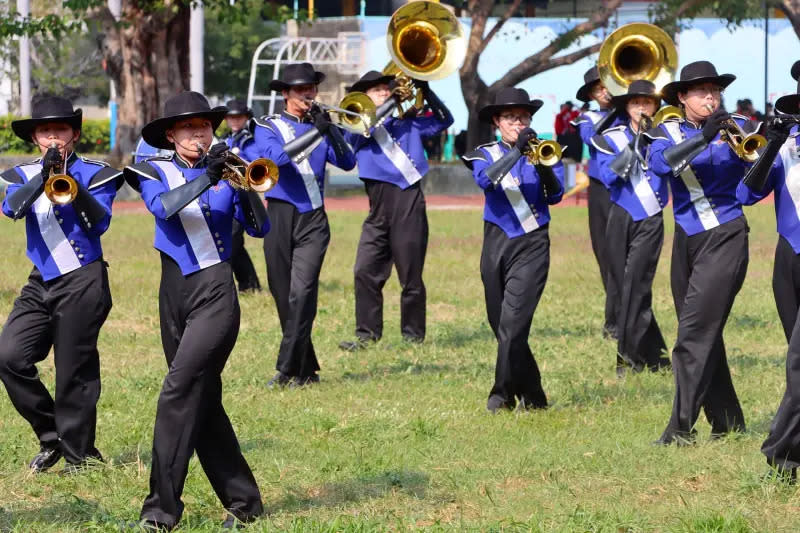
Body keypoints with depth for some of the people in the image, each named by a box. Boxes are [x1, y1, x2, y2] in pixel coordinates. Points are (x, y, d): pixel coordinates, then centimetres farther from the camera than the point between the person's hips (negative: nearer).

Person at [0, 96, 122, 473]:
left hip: (83, 282, -4)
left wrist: (73, 188, -26)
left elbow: (100, 222, -14)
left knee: (74, 370, -3)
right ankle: (51, 436, 8)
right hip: (41, 283, 4)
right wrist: (44, 175, -22)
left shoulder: (94, 174, 0)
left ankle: (79, 453, 11)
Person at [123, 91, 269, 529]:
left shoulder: (225, 171, 3)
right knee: (201, 400, 8)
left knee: (180, 391, -16)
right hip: (175, 292, 4)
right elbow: (162, 206, -15)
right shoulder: (155, 173, 7)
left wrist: (245, 184, -18)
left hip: (215, 292, -4)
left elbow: (259, 227, -3)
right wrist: (207, 178, -26)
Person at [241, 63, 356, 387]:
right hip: (280, 217, 0)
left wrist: (331, 130, -19)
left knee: (302, 293, -14)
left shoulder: (319, 125, 10)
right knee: (283, 294, 4)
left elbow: (347, 163, -4)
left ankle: (288, 370, -16)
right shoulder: (268, 127, 5)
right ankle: (307, 370, 17)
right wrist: (315, 132, -23)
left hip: (313, 220, 0)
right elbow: (276, 156, -17)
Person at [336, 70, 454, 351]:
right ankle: (367, 333, 0)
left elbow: (444, 120, 10)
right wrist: (391, 103, -13)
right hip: (379, 208, 1)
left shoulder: (408, 123, 15)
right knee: (366, 271, -7)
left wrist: (426, 91, -4)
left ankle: (413, 335, 10)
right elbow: (359, 130, -11)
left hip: (409, 202, 0)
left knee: (411, 274, 1)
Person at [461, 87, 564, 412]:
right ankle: (532, 395, 19)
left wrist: (543, 165, -22)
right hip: (496, 243, 3)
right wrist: (516, 151, -25)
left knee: (513, 322, -16)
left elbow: (554, 196, -5)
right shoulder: (486, 154, 8)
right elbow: (485, 179, -15)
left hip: (532, 244, -3)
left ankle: (504, 394, -10)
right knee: (502, 325, 7)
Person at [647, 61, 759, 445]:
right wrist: (703, 137, -28)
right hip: (687, 239, 5)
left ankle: (680, 429, -16)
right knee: (703, 335, 11)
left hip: (725, 236, -5)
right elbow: (659, 163, -16)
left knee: (695, 334, -14)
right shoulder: (668, 132, 6)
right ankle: (727, 422, 22)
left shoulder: (736, 127, -1)